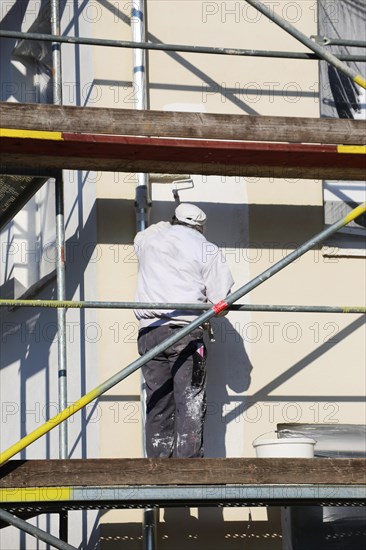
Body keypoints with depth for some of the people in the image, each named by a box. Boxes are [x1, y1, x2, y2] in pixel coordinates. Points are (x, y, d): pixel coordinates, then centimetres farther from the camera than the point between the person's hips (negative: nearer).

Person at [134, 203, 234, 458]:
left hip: (149, 332, 4)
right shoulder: (207, 250, 3)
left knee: (158, 407, 7)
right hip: (187, 333, -4)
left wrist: (168, 225, 56)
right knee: (190, 407, -5)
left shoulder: (148, 240, 15)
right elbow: (220, 302, 0)